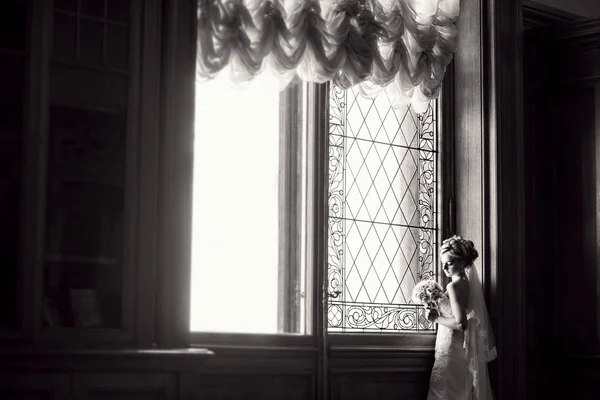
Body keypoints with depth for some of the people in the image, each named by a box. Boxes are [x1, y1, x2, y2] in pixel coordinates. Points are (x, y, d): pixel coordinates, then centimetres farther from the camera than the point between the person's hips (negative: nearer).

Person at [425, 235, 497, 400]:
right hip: (465, 349, 9)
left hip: (451, 349, -9)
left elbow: (460, 323, -23)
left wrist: (436, 318, -11)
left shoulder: (453, 286, -16)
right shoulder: (468, 283, 8)